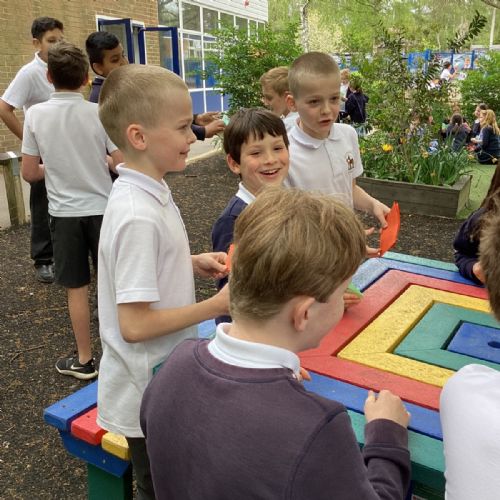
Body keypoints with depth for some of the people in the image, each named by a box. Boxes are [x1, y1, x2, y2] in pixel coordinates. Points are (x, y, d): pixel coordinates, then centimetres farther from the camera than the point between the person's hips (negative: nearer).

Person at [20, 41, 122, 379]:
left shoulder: (36, 114, -6)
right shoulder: (99, 113, -9)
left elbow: (29, 173, -2)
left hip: (64, 212, 1)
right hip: (101, 209, 0)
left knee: (77, 289, 10)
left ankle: (84, 360, 21)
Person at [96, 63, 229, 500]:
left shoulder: (148, 193, 0)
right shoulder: (138, 216, -30)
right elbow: (134, 324, -28)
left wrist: (194, 264, -1)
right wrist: (217, 305, -21)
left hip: (165, 381, 9)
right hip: (148, 398, -8)